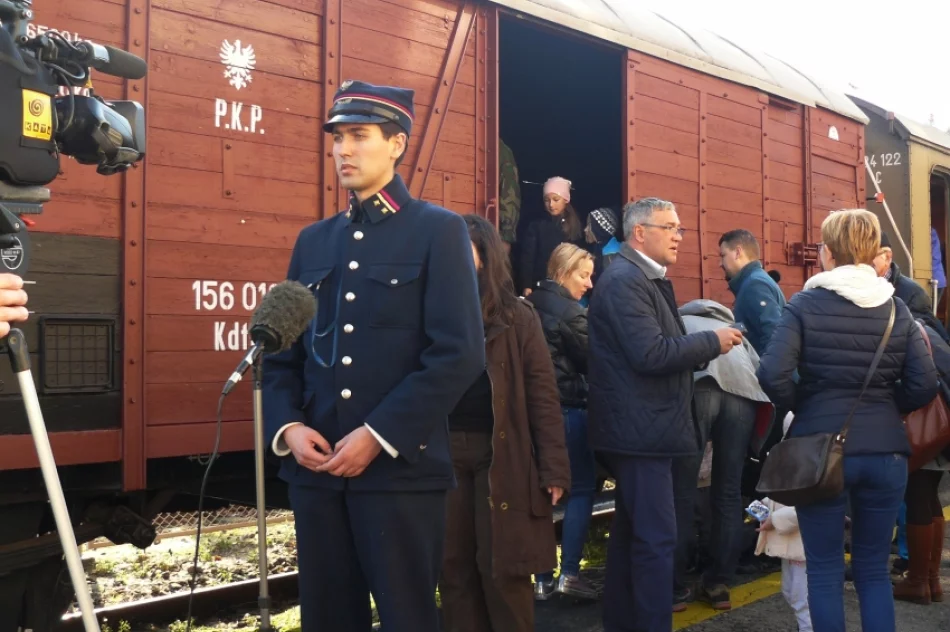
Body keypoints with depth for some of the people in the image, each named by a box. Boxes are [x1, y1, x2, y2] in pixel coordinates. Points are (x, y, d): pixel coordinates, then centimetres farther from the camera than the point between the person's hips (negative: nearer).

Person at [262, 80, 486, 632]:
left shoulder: (439, 231, -1)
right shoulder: (314, 240, 15)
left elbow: (461, 354, -10)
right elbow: (284, 350, 14)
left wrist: (379, 436, -14)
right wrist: (287, 426, -4)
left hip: (401, 468, -4)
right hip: (315, 467, 5)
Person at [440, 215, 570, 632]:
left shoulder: (517, 317, 1)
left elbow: (542, 395, -2)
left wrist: (554, 469, -8)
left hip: (502, 454, -2)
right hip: (444, 452, 3)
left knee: (501, 566, 2)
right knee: (453, 567, 8)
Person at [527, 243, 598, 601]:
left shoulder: (532, 305, 11)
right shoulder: (570, 311, -11)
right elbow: (590, 360, -8)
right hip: (566, 407, -7)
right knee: (582, 487, 3)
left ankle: (543, 578, 12)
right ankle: (569, 573, -1)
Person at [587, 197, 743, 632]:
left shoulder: (644, 279, 16)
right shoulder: (625, 280, -16)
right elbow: (650, 353, -24)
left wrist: (702, 349, 1)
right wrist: (712, 342, -14)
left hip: (640, 429, 11)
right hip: (640, 429, -11)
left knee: (631, 532, 18)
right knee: (657, 539, -7)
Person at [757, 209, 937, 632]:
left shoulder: (805, 305, -7)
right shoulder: (897, 309, 4)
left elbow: (773, 375, -18)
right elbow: (924, 385, -1)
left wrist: (802, 407, 0)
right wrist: (885, 408, 15)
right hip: (886, 451, 3)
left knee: (825, 570, 8)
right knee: (874, 570, 14)